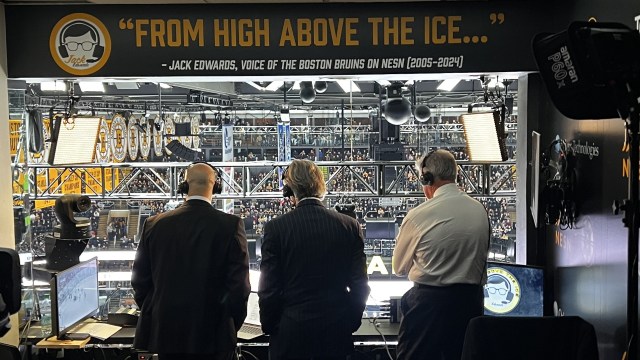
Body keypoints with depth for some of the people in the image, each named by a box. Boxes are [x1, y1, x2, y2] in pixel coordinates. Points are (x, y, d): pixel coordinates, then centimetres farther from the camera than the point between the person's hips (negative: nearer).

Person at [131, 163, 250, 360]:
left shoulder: (155, 224, -2)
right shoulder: (231, 225, -11)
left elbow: (140, 281, 3)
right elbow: (239, 285, -11)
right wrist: (231, 327, 3)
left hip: (165, 333, 3)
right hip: (212, 336, -2)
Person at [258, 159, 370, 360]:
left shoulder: (276, 227, -10)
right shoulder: (350, 226, -4)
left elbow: (268, 288, -8)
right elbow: (359, 285, -1)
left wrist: (268, 326, 6)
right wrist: (350, 323, 12)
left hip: (291, 332, -2)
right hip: (336, 332, 2)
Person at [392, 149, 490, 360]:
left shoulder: (418, 215, -13)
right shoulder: (480, 210, 0)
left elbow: (399, 268, 1)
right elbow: (482, 258, 13)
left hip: (429, 302, -5)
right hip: (471, 300, 5)